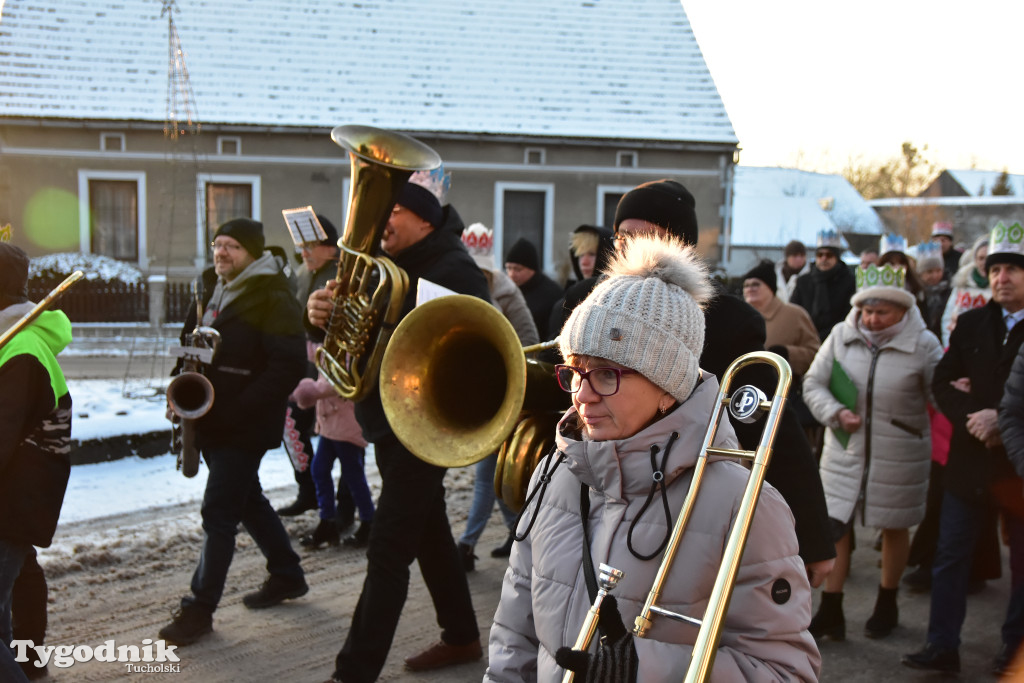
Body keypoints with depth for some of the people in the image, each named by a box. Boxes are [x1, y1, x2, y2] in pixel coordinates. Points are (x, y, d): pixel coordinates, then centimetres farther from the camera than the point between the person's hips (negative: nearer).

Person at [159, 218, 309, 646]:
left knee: (219, 513, -5)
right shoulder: (213, 292, 11)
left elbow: (288, 366, -22)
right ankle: (287, 576, 34)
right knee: (247, 500, 18)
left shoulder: (273, 299, -15)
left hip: (245, 427, -9)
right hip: (209, 420, 9)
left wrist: (235, 412, -24)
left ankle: (200, 609, 5)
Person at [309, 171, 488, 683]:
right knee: (430, 533, 20)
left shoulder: (454, 271, -15)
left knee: (388, 553, -7)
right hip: (387, 424, 9)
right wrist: (323, 311, -14)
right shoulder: (383, 266, 11)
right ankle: (461, 637, 36)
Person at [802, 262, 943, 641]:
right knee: (835, 526, 0)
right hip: (845, 451, 2)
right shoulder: (842, 335, -1)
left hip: (899, 456, -1)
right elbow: (813, 383, 1)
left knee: (895, 528, 13)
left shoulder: (923, 344, -7)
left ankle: (887, 605, 34)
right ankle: (830, 612, 11)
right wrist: (836, 412, -12)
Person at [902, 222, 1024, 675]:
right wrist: (972, 418, -14)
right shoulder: (971, 324, 6)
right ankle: (942, 646, 14)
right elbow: (942, 382, 2)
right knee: (951, 555, 5)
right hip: (970, 460, 3)